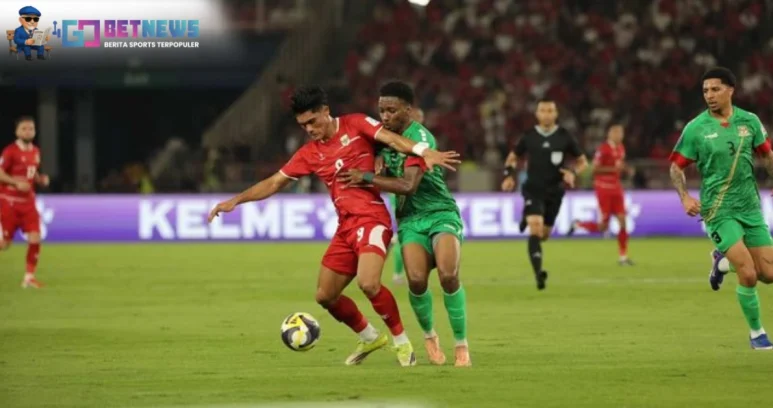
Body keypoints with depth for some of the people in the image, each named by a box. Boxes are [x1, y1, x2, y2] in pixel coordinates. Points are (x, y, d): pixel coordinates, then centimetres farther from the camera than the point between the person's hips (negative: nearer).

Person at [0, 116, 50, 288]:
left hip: (28, 202, 6)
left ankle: (29, 277, 2)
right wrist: (16, 182, -27)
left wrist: (41, 179, 1)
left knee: (35, 238, -8)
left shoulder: (35, 152, 8)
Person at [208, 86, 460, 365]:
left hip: (371, 219, -7)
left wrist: (424, 152, -33)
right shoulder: (309, 154, 12)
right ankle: (369, 338, 31)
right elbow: (274, 183, 16)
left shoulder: (355, 125, -2)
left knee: (368, 283, -27)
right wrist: (236, 200, 9)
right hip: (345, 227, 7)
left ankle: (401, 341, -8)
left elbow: (391, 139, -15)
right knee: (325, 296, 9)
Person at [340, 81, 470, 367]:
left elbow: (408, 185, -25)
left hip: (441, 214, -5)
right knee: (416, 279, -21)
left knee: (448, 275, -26)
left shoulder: (421, 138, -16)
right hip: (411, 219, 5)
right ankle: (429, 335, 7)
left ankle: (461, 345, -9)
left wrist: (366, 178, -19)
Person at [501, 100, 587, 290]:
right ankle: (538, 272, -26)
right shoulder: (529, 136, -1)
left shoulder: (564, 137, -2)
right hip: (533, 190, -2)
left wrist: (573, 172, -13)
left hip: (554, 191, 2)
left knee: (544, 234, 14)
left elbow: (582, 161, 8)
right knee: (535, 229, -22)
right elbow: (513, 157, 15)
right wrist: (509, 175, -3)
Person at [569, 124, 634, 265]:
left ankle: (623, 256, 3)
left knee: (622, 221, -2)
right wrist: (613, 168, -24)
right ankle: (577, 225, 23)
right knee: (603, 226, -4)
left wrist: (627, 169, 4)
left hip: (616, 188, 7)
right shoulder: (603, 149, -16)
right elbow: (594, 168, -19)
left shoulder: (621, 149, 8)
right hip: (604, 188, -7)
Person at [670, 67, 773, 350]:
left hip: (750, 206, 4)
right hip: (718, 210, -4)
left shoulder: (749, 121, 0)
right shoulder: (696, 128, -8)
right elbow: (677, 167, 0)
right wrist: (685, 197, -15)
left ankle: (724, 260, 31)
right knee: (748, 275, -15)